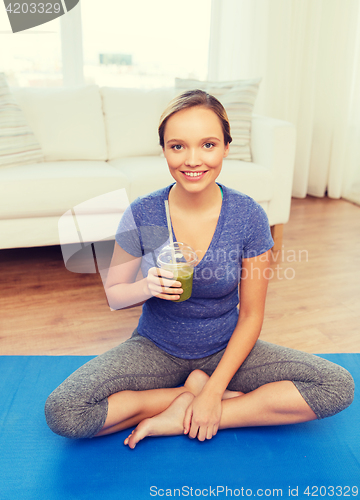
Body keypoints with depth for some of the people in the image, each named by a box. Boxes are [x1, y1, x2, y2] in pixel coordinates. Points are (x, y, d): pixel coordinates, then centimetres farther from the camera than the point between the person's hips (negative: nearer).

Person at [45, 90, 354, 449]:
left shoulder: (249, 216, -14)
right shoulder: (141, 215, -13)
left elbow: (251, 316, -8)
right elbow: (113, 295, -1)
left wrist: (214, 392, -15)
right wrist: (147, 287, -25)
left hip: (225, 349, 1)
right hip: (155, 348, 0)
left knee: (338, 387, -17)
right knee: (61, 412, -22)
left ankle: (182, 419, -12)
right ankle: (194, 389, -7)